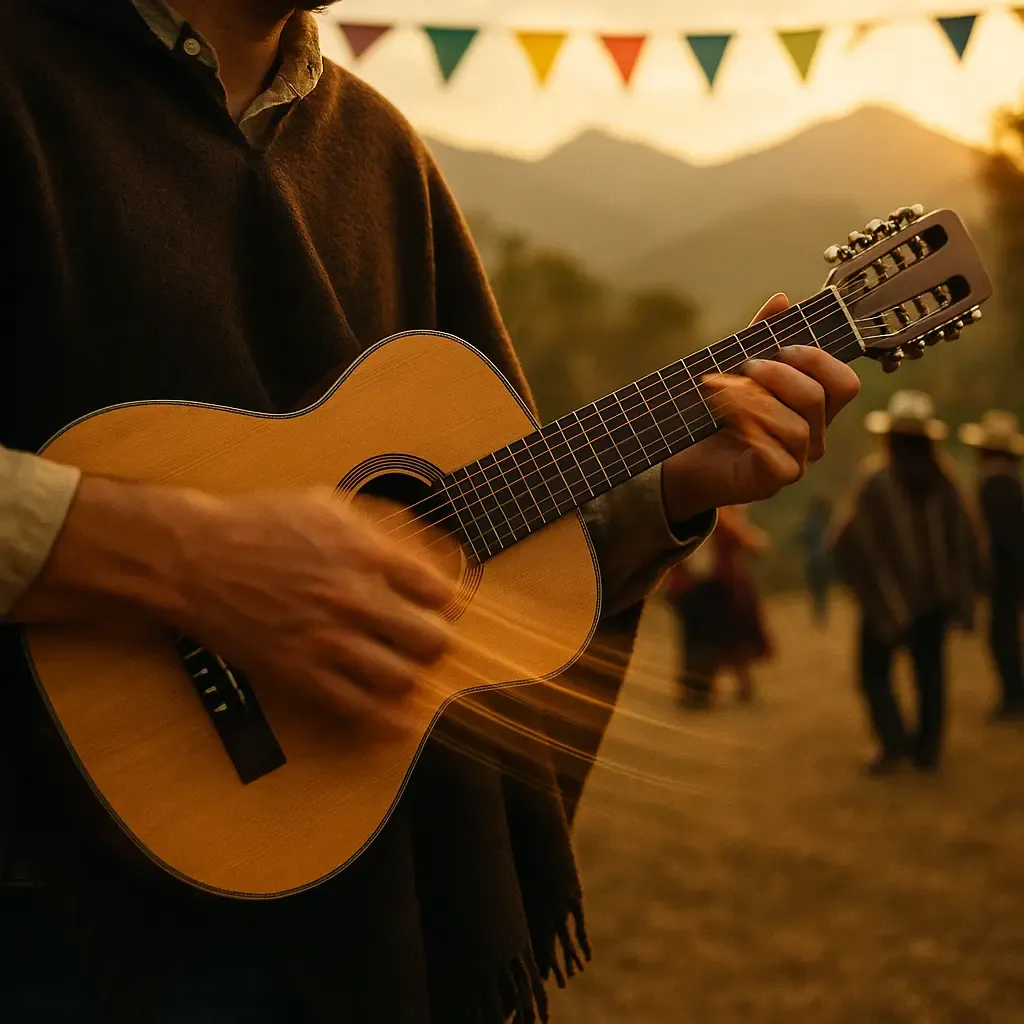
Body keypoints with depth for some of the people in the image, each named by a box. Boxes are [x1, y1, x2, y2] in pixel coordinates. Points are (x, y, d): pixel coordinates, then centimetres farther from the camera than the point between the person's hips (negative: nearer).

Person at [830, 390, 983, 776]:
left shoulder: (876, 478, -13)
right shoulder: (944, 478, -1)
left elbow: (847, 539, -15)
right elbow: (967, 535, 1)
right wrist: (962, 586, 11)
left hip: (887, 594, -4)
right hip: (936, 592, 4)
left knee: (875, 670, 4)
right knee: (930, 669, 12)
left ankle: (895, 740, -12)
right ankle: (928, 749, 13)